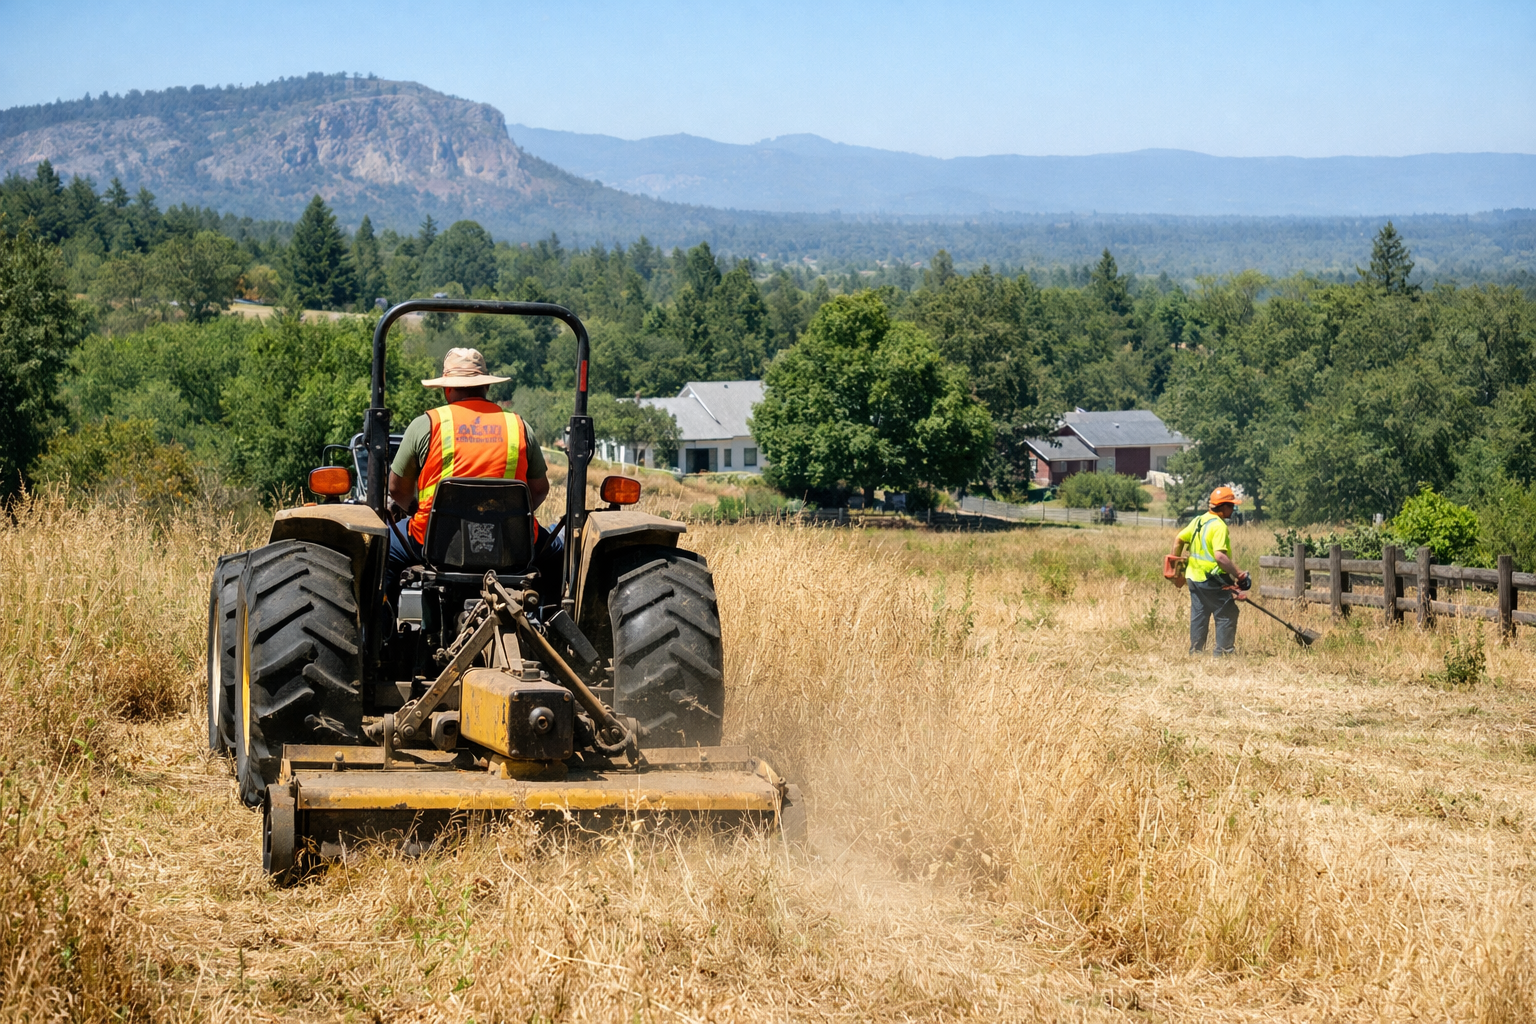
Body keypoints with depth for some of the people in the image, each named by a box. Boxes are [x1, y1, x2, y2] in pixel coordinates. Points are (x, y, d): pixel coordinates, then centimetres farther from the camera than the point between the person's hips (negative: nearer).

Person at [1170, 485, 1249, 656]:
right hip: (1213, 580, -8)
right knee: (1227, 615, 0)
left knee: (1199, 615, 14)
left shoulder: (1198, 520, 8)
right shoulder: (1218, 526, -19)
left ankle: (1195, 652, 16)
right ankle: (1222, 652, -2)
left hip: (1193, 577, 8)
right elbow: (1220, 556, -28)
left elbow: (1178, 540, 14)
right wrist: (1239, 574, -24)